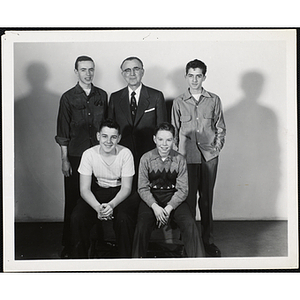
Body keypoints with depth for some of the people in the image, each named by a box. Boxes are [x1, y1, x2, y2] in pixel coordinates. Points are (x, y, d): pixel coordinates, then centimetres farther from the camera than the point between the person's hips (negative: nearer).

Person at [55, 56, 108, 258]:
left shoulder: (102, 95, 8)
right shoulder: (68, 98, 1)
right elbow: (63, 132, 1)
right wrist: (65, 160, -3)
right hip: (75, 156, -2)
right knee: (73, 201, 2)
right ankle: (69, 245, 13)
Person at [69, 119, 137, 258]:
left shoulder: (125, 153, -14)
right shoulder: (89, 154, -12)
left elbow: (126, 187, -11)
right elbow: (84, 188, -11)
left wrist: (111, 205, -30)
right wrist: (98, 207, -30)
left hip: (119, 193, -1)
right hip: (96, 191, 1)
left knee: (124, 219, -32)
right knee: (76, 218, -24)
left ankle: (125, 256, -9)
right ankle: (78, 256, -2)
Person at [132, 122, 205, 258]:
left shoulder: (180, 160, -2)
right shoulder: (146, 159, -3)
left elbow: (182, 189, -3)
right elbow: (143, 188, -2)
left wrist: (169, 208, -17)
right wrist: (155, 206, -18)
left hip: (174, 199, 1)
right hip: (151, 199, 0)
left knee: (190, 225, -22)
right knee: (142, 226, -26)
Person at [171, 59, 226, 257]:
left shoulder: (214, 100, 6)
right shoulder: (179, 103, 6)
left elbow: (221, 128, 10)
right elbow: (174, 131, 10)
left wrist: (216, 148, 0)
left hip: (209, 157, 1)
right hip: (187, 157, 0)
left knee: (207, 199, 6)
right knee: (188, 199, 0)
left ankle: (208, 240, 16)